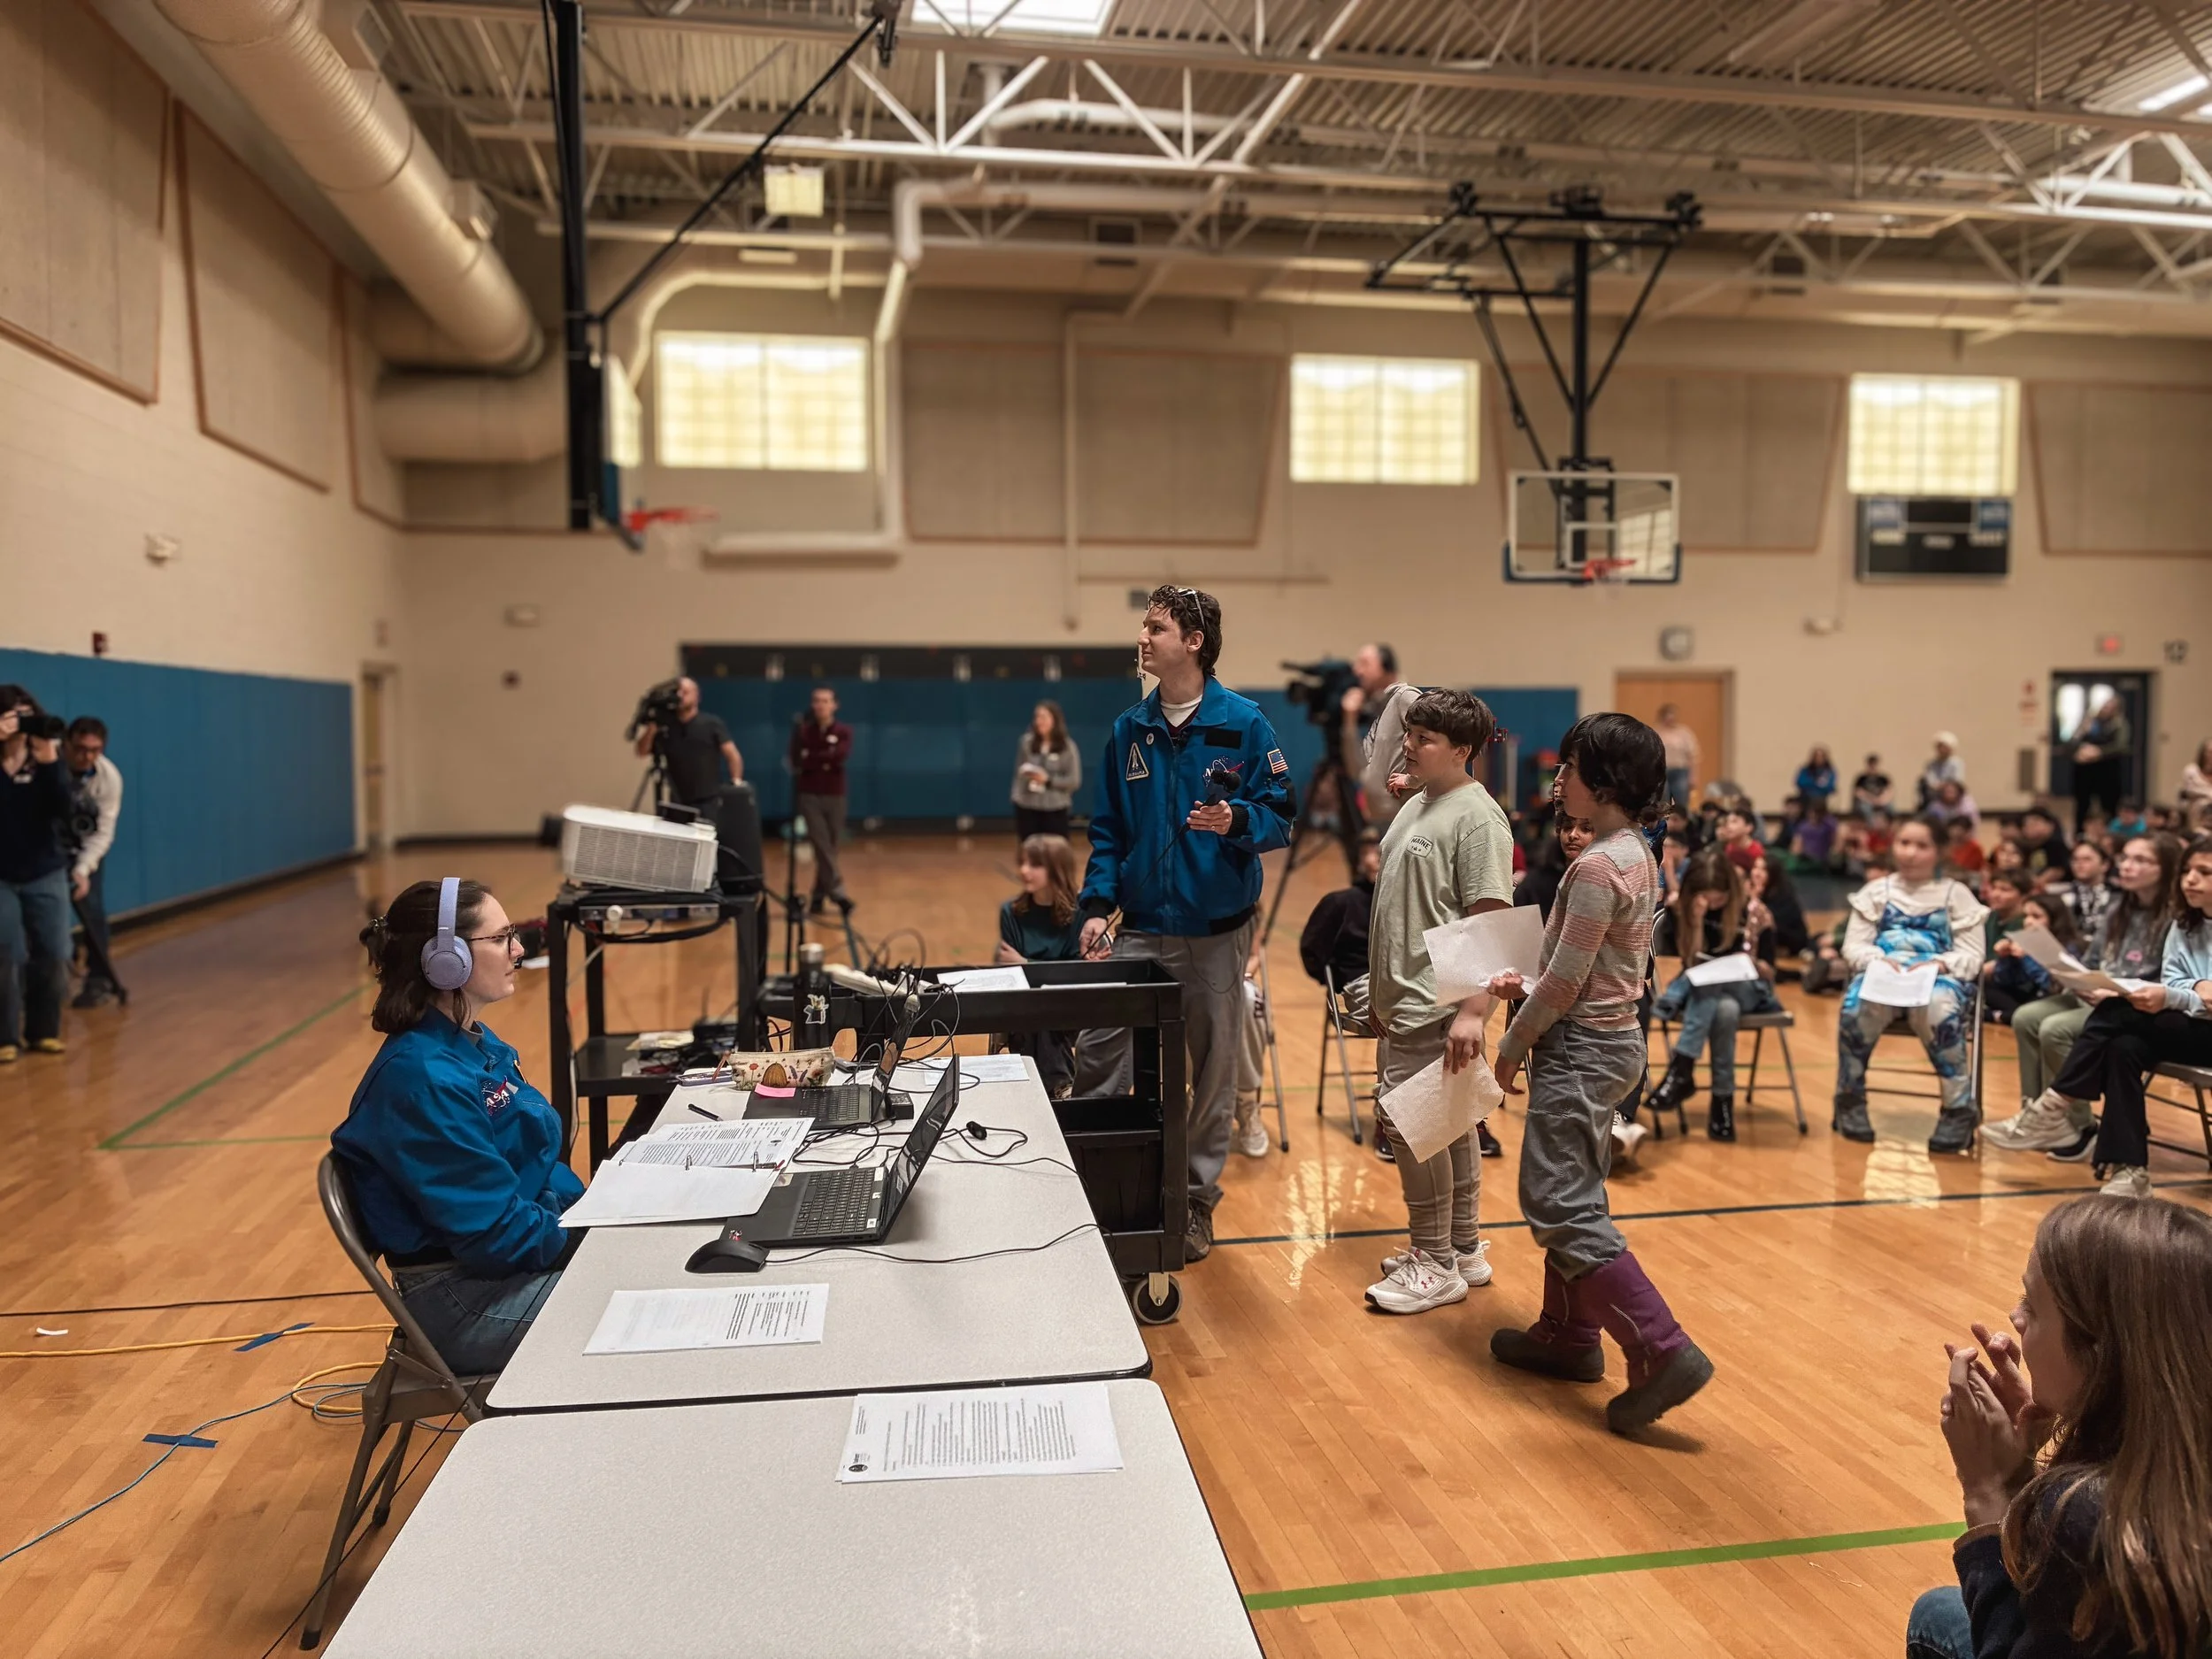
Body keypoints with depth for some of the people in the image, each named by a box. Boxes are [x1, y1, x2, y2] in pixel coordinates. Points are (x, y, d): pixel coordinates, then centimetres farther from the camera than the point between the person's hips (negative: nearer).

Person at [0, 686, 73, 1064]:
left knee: (54, 955, 5)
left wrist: (48, 762, -24)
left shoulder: (47, 757, -1)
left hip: (46, 874, 2)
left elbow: (62, 812, -13)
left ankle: (43, 1031, 20)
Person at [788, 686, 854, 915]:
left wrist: (812, 759, -14)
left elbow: (841, 756, -17)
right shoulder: (803, 731, 2)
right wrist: (825, 761, -16)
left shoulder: (843, 731, 1)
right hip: (809, 795, -1)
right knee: (821, 846, -12)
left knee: (831, 848, 5)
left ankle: (819, 897, 15)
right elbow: (797, 762, -8)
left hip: (835, 796, 1)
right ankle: (838, 891, -18)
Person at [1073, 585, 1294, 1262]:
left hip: (1217, 932, -3)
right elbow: (1108, 829, 7)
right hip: (1141, 928, 3)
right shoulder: (1128, 730, 4)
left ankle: (1198, 1200, 26)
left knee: (1213, 1074, 9)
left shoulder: (1243, 723, -7)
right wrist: (1097, 904, -3)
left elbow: (1280, 817, -6)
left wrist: (1237, 821, -27)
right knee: (1095, 1053, -3)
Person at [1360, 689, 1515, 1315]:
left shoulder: (1476, 818, -14)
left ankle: (1435, 1264, 7)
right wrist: (1380, 989, 22)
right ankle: (1464, 1249, 27)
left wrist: (1473, 1012, -26)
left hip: (1436, 1006, -9)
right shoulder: (1416, 805, 14)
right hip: (1405, 1000, 9)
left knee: (1407, 1124, -6)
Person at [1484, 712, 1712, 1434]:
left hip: (1582, 1048, -10)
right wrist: (1527, 984, 9)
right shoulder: (1637, 854, 8)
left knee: (1560, 1204, -6)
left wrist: (1514, 1042, -7)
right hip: (1613, 1038, 10)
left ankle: (1663, 1352, -7)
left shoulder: (1596, 866, -21)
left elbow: (1566, 981, -19)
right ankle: (1568, 1334, 30)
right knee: (1573, 1192, 18)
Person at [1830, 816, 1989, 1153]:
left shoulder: (1956, 894, 13)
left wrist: (1938, 964, -16)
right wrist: (1878, 960, -13)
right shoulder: (1875, 891, 18)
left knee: (1940, 1010, -38)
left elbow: (1972, 955, 5)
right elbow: (1854, 946, 9)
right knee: (1856, 1007, -34)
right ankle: (1850, 1100, -15)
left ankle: (1959, 1109, -24)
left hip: (1937, 975, -1)